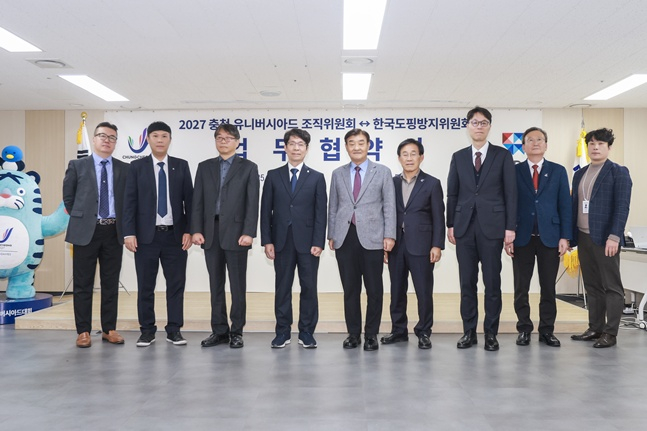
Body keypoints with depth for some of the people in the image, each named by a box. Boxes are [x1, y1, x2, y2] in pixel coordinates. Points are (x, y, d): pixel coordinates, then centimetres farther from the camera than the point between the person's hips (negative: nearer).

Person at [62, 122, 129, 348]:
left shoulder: (124, 169, 7)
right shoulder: (77, 166, 3)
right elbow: (68, 197, 9)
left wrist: (124, 225, 6)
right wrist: (80, 218, 7)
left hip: (114, 232, 2)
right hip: (85, 231, -1)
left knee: (111, 283, 7)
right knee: (83, 284, 4)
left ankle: (109, 329, 16)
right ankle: (83, 331, 13)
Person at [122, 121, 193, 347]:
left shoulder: (181, 166, 7)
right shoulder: (137, 167, 4)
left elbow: (189, 200, 4)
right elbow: (129, 202, 0)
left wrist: (189, 230, -3)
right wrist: (129, 233, -8)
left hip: (175, 235, 1)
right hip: (146, 235, -1)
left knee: (176, 284, 4)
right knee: (145, 286, 6)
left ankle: (174, 330, 14)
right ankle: (147, 331, 17)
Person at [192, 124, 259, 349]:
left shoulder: (248, 167, 3)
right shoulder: (205, 167, 12)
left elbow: (252, 203, -5)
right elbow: (198, 201, 7)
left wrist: (248, 232, -14)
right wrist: (196, 229, -3)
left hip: (235, 233, -3)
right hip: (210, 232, 3)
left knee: (237, 285, 2)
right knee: (216, 284, 8)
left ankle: (236, 331, 12)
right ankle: (219, 330, 17)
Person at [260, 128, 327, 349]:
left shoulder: (317, 178, 6)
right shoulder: (273, 176, 8)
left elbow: (321, 212, 0)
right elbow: (266, 211, 5)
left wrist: (318, 242, -8)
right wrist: (267, 241, -3)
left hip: (307, 242, -1)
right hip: (282, 241, 1)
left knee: (309, 288, 3)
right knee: (282, 288, 7)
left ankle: (306, 332, 14)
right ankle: (283, 331, 16)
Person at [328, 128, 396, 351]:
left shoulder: (382, 172, 7)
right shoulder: (338, 174, 13)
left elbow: (389, 206, 1)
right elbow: (333, 207, 13)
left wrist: (389, 235, -7)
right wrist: (331, 235, 7)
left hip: (372, 238, -2)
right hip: (345, 238, 2)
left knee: (374, 289, 2)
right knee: (350, 289, 7)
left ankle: (371, 334, 14)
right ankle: (353, 333, 16)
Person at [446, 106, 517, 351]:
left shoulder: (503, 155, 4)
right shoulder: (458, 157, 10)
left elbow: (510, 193, 0)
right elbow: (452, 194, 10)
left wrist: (510, 227, -6)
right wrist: (450, 224, 5)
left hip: (492, 227, -2)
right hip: (464, 227, 2)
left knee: (492, 283, 3)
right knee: (467, 282, 6)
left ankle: (491, 333, 12)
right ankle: (469, 332, 14)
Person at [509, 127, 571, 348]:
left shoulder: (558, 171, 7)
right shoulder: (514, 171, 3)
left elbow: (565, 205, 4)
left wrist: (565, 236, -3)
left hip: (549, 237, 1)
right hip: (522, 237, -1)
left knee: (548, 287, 6)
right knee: (521, 287, 5)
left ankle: (547, 330, 16)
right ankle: (524, 329, 16)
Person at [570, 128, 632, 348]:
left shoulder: (618, 172, -2)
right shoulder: (580, 174, 15)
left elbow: (622, 207, -10)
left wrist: (614, 236, -18)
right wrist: (570, 235, 11)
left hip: (605, 238, -6)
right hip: (583, 237, 6)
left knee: (612, 286, 1)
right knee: (592, 286, 12)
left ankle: (610, 334, 6)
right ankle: (595, 329, 20)